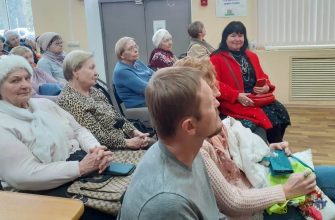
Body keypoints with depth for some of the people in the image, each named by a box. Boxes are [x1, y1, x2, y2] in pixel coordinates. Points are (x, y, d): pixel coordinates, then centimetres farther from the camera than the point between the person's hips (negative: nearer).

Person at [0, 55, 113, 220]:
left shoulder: (44, 104, 13)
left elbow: (78, 130, 13)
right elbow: (25, 176, -18)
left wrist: (96, 149, -10)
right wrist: (80, 167, -21)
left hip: (82, 164, 7)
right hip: (47, 190, -6)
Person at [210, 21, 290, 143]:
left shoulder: (251, 56, 20)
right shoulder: (216, 59, -2)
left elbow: (262, 76, 22)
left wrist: (267, 87, -2)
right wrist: (237, 96, -20)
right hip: (234, 103, -7)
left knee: (281, 112, -17)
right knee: (270, 117, -26)